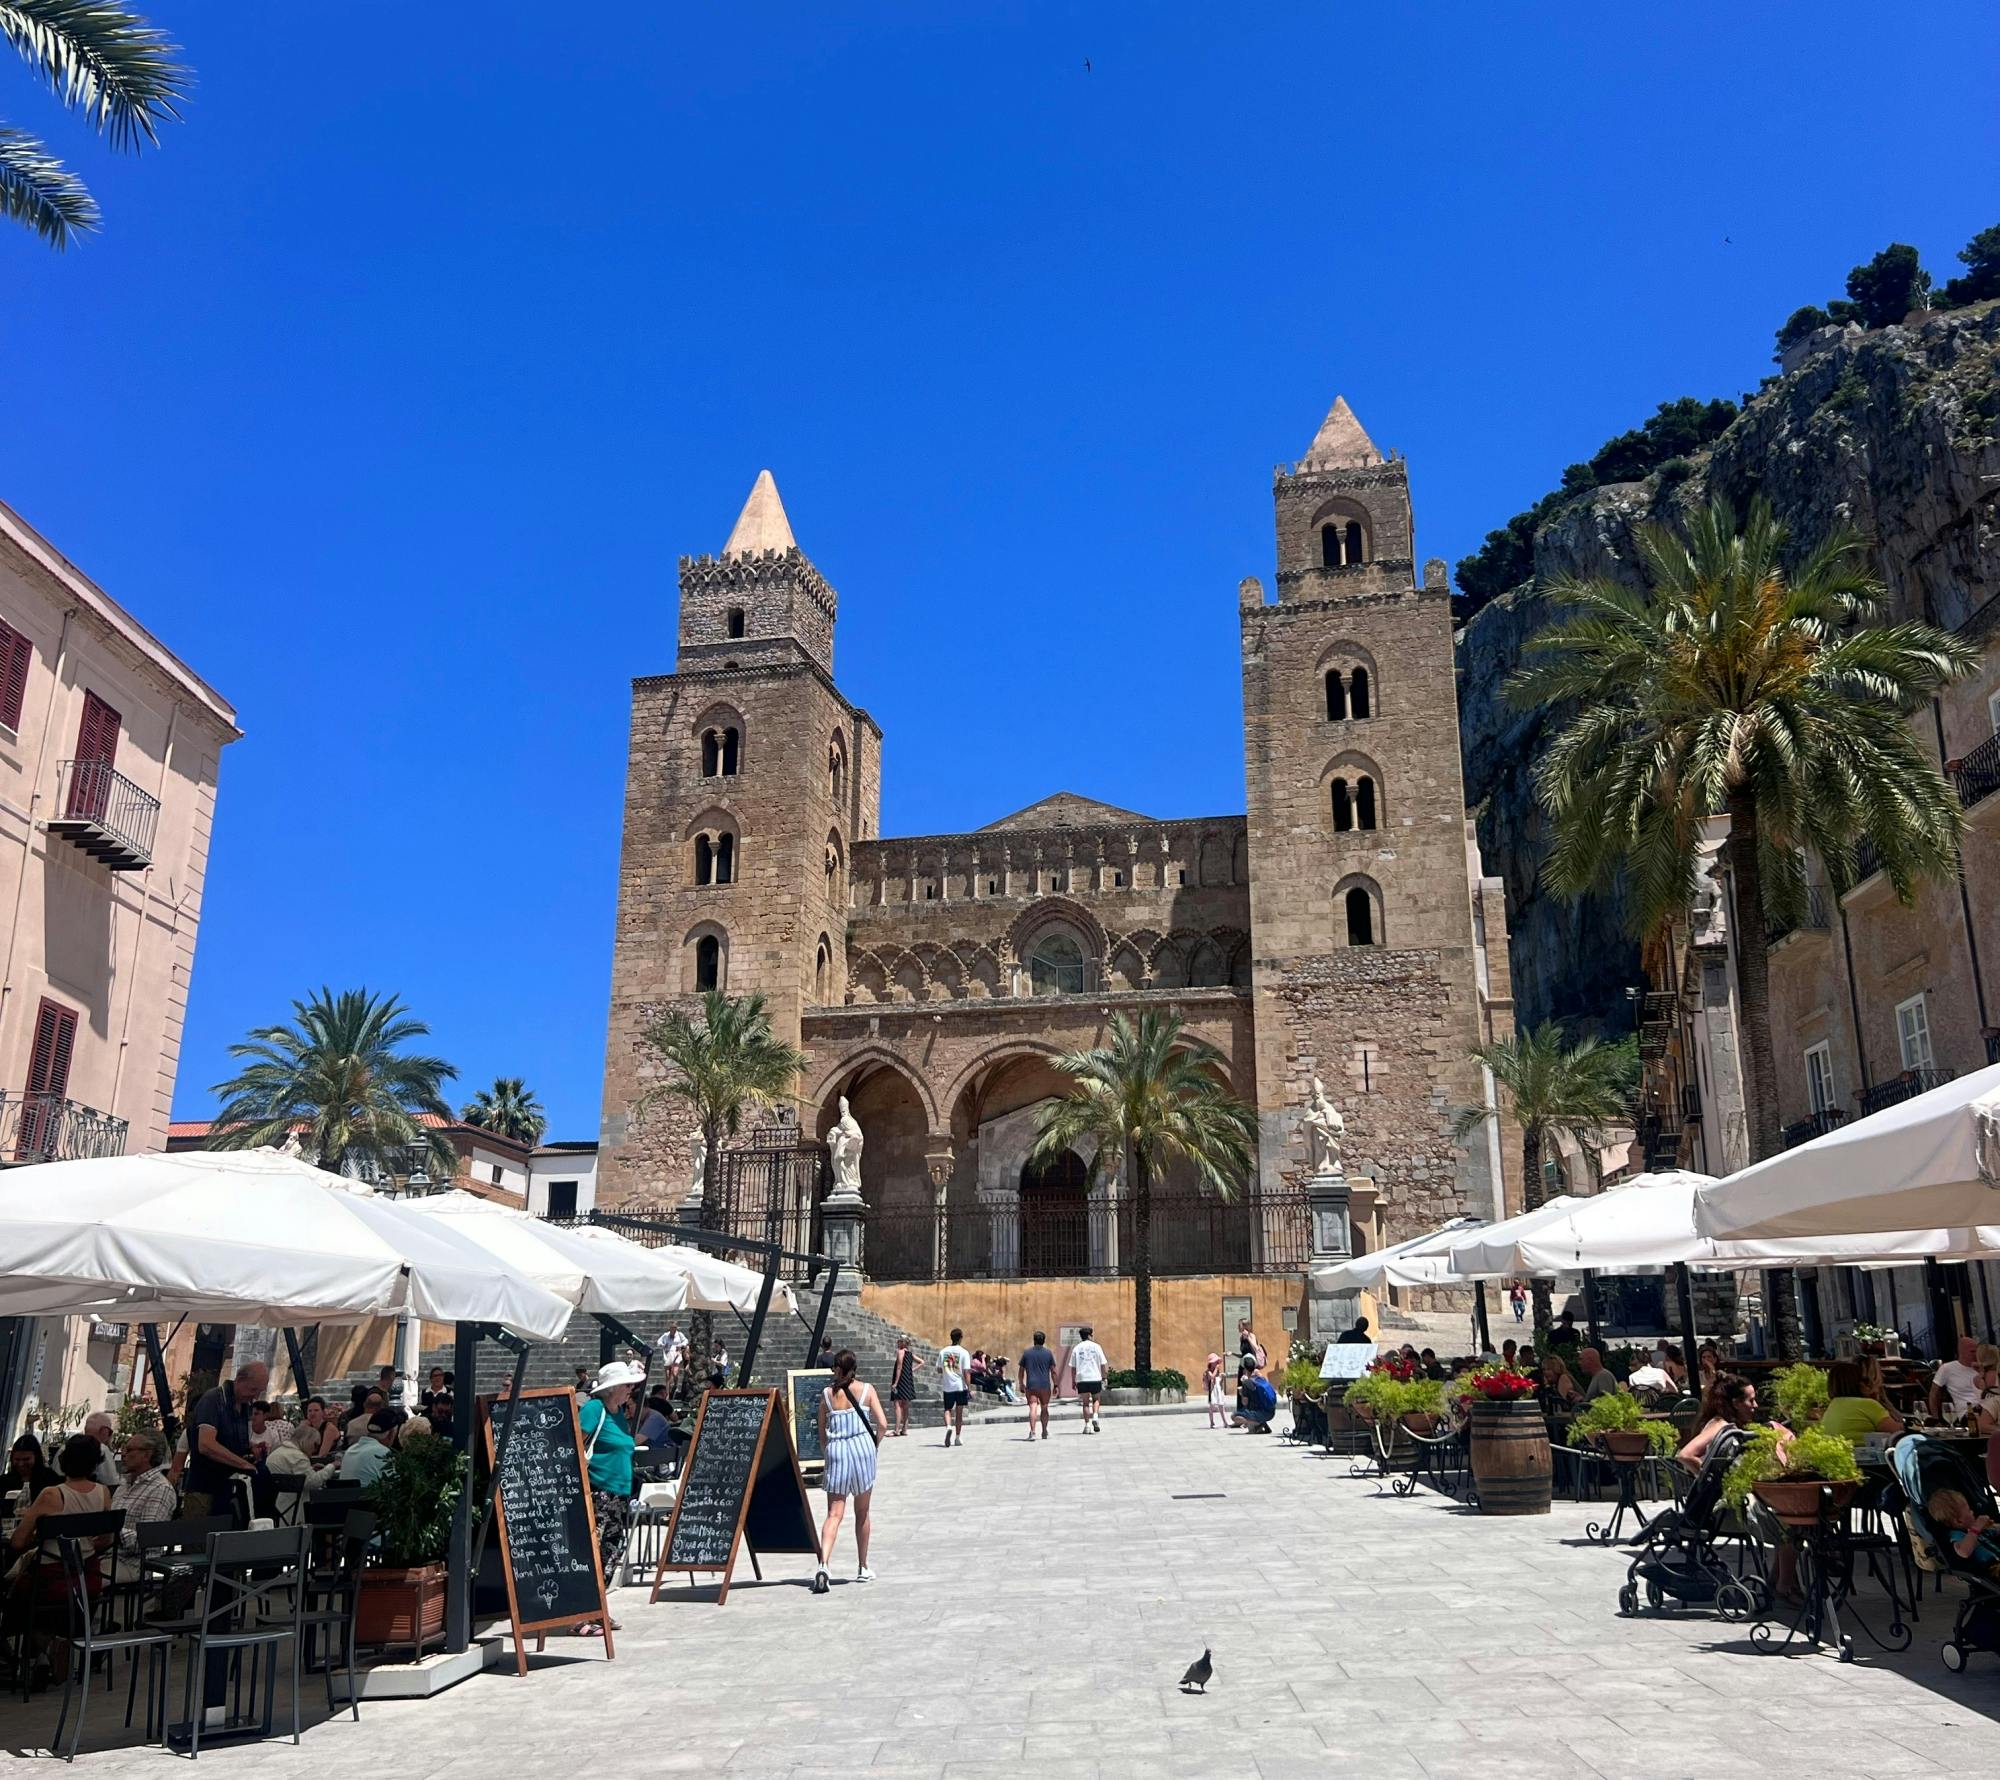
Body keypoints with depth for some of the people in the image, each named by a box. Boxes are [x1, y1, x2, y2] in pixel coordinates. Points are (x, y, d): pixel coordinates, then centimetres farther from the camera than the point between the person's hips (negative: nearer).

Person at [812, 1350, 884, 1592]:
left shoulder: (826, 1394, 5)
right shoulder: (866, 1390, 3)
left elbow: (822, 1433, 9)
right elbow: (882, 1425, -4)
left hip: (835, 1451, 0)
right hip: (862, 1447, 0)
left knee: (834, 1514, -2)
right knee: (862, 1513, 15)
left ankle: (823, 1565, -23)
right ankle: (863, 1568, 24)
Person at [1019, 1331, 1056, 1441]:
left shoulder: (1027, 1353, 5)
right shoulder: (1048, 1353, 3)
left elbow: (1021, 1370, 7)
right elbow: (1053, 1371, 1)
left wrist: (1021, 1384, 17)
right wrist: (1055, 1385, 7)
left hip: (1031, 1385, -1)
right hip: (1045, 1385, 1)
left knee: (1032, 1408, -8)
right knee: (1044, 1408, 15)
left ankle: (1032, 1432, -24)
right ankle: (1044, 1432, 22)